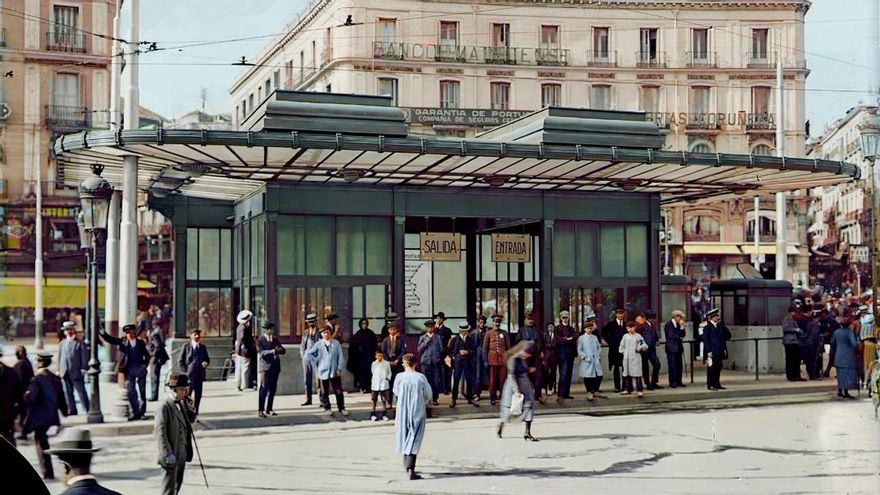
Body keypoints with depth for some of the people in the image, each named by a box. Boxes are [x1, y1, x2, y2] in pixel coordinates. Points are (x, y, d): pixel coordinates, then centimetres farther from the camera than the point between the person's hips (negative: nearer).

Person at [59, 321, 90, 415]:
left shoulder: (80, 342, -1)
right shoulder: (62, 343, 14)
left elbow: (84, 356, -5)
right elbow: (60, 357, 16)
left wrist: (84, 368, -12)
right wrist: (59, 370, 9)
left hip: (76, 371, -5)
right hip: (65, 372, 5)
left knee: (81, 391, -2)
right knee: (68, 392, 8)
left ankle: (87, 409, 3)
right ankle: (71, 409, 15)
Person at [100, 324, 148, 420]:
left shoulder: (140, 343, 7)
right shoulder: (122, 342, 5)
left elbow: (147, 356, 15)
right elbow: (109, 338, -1)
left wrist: (144, 365, 2)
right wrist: (101, 331, -14)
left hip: (140, 370, 0)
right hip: (129, 371, 0)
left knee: (142, 392, 2)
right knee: (131, 392, -3)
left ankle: (142, 412, 11)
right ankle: (134, 413, 4)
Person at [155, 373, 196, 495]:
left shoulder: (181, 404, 7)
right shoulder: (165, 407, -19)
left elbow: (192, 419, 16)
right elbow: (160, 433, -21)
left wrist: (188, 406, 0)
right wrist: (167, 454, -23)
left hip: (181, 453, 8)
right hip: (170, 456, -8)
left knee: (178, 484, 20)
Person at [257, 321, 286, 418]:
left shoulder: (275, 339, 14)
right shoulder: (260, 340, -3)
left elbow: (283, 350, 6)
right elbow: (261, 353, -16)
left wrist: (277, 350, -14)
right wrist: (272, 351, -19)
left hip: (275, 367, 6)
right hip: (265, 368, -6)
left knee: (273, 389, 8)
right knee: (264, 389, -9)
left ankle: (269, 409, 18)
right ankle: (261, 410, -7)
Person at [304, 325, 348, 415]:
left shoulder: (336, 343, -1)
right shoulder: (319, 345, -1)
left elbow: (340, 356, -2)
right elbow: (308, 354, 4)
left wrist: (339, 369, -7)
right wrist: (316, 362, 0)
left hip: (335, 371, 0)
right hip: (323, 371, 0)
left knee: (338, 391, 1)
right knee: (325, 391, 7)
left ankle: (341, 408, 11)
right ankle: (327, 408, 20)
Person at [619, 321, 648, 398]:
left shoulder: (638, 336, 0)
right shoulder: (625, 337, 8)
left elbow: (644, 346, -4)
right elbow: (621, 348, 15)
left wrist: (640, 348, -22)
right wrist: (625, 353, 2)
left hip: (636, 358, -4)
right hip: (627, 359, 4)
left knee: (637, 374, -8)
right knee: (627, 374, 11)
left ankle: (639, 390, -8)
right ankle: (627, 389, 22)